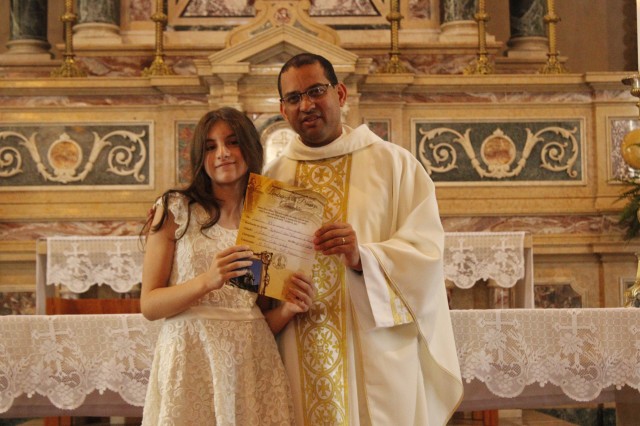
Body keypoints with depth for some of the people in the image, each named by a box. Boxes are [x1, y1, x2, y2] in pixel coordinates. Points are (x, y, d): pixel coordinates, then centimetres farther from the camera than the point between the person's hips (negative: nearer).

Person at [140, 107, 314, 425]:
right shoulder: (175, 209, -1)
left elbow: (263, 322, 12)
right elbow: (148, 306, -5)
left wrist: (288, 309, -9)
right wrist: (207, 281, -20)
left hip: (254, 363, 3)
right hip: (191, 363, -3)